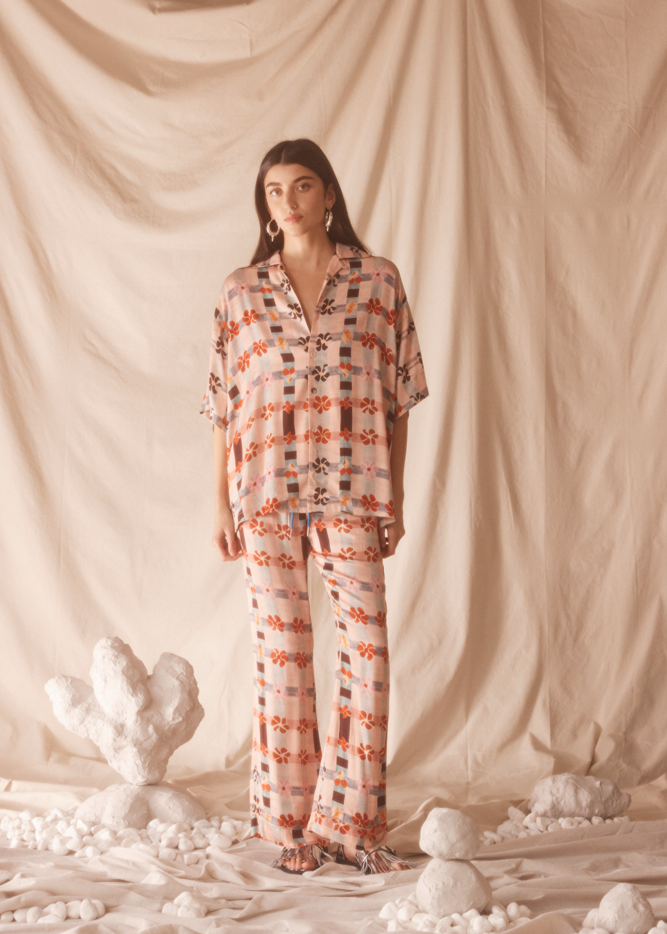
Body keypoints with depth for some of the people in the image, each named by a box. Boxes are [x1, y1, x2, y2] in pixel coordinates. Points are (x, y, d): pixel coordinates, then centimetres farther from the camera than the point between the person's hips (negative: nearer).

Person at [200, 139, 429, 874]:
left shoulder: (377, 281, 5)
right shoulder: (240, 292, 7)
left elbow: (398, 397, 6)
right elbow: (222, 403, 8)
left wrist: (395, 499, 3)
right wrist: (220, 502, 2)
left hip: (351, 489, 0)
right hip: (266, 490, 0)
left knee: (367, 646, -4)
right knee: (280, 650, 2)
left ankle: (352, 819, 8)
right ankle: (291, 823, 13)